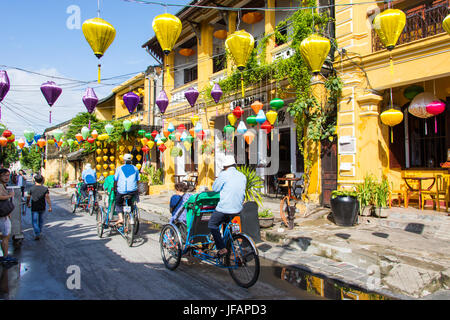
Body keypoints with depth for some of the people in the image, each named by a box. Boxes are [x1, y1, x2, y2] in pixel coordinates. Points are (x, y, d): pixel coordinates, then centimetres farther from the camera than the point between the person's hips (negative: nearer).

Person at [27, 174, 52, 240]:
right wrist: (50, 206, -11)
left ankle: (37, 234, -13)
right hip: (42, 207, 2)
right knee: (41, 220, 20)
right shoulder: (45, 188, -5)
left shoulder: (32, 188, -3)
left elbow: (28, 197, 5)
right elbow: (47, 197, -12)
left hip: (34, 208, -1)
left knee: (34, 221, 2)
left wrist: (28, 204, 24)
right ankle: (40, 231, 34)